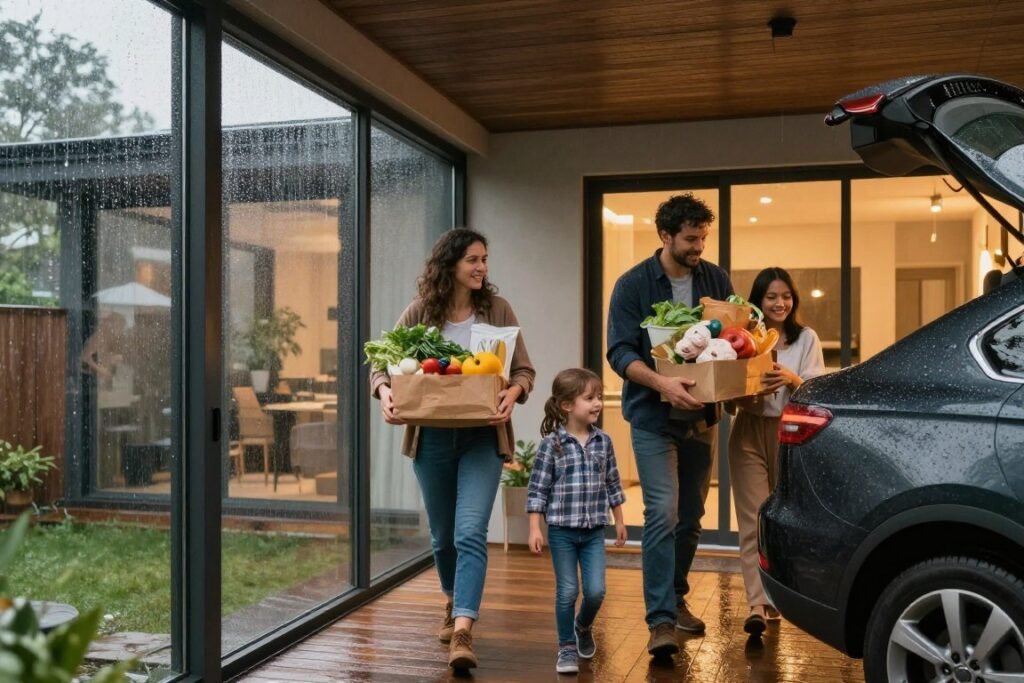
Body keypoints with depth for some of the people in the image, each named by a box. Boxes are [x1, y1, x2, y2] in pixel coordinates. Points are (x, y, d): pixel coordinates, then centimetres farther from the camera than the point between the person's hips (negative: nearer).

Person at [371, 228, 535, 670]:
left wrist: (511, 395, -21)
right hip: (432, 438, 2)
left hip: (482, 437, -1)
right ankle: (453, 602, 43)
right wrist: (385, 392, -20)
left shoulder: (497, 309, 0)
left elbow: (524, 369, 1)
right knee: (443, 535, 17)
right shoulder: (419, 313, 0)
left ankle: (462, 632, -12)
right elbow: (383, 365, 2)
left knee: (470, 534, -14)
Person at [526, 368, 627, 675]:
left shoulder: (603, 441, 2)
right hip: (562, 530, -3)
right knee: (567, 591, 2)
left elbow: (612, 484, 12)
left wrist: (619, 521, 15)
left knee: (596, 590, 1)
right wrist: (535, 529, -11)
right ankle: (567, 648, 20)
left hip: (594, 531, 3)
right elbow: (538, 489, -8)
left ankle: (584, 627, 32)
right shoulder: (552, 443, -10)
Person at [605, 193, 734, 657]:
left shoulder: (716, 280, 4)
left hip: (701, 415, 5)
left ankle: (676, 600, 29)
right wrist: (662, 383, -30)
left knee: (691, 515, 13)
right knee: (662, 514, -12)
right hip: (653, 418, -4)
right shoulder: (633, 284, -8)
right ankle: (661, 619, -6)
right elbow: (620, 351, -13)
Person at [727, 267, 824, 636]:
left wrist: (792, 378, -25)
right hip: (750, 433, -1)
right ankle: (758, 605, -12)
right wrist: (751, 394, -21)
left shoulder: (806, 338, 4)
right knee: (754, 521, -8)